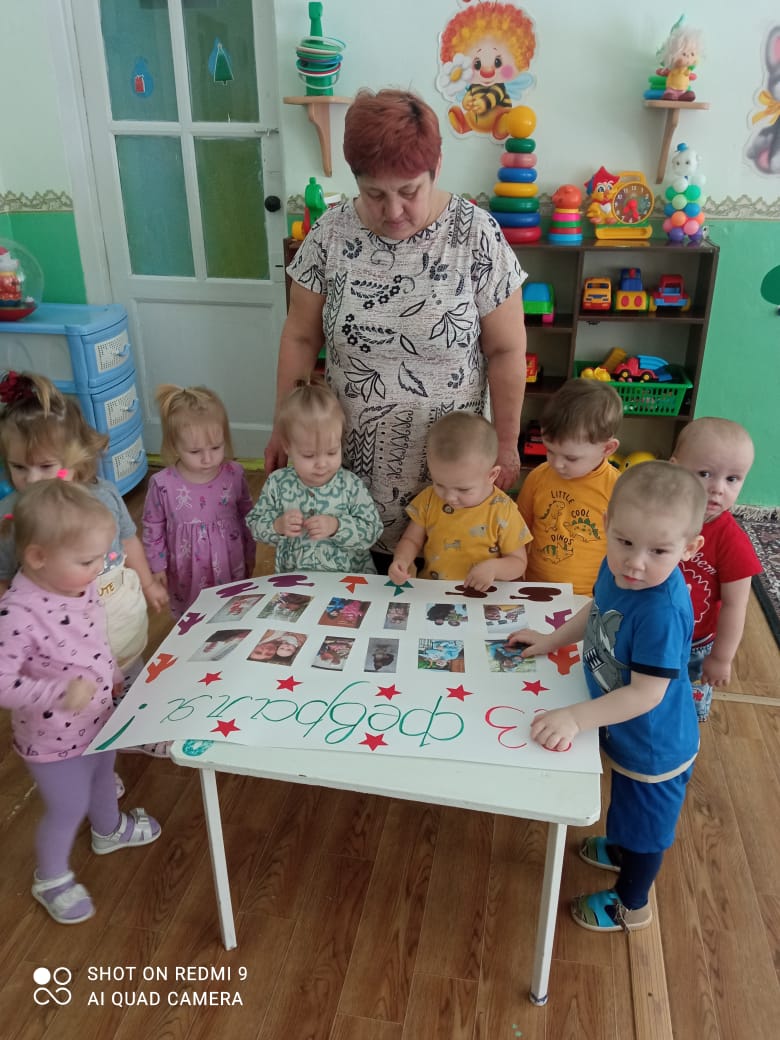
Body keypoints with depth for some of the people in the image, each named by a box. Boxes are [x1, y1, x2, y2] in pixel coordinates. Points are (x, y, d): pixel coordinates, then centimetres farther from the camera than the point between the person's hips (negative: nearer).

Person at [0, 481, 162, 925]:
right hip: (54, 739, -7)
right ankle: (52, 878, 44)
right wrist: (61, 692, -42)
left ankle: (109, 829, 62)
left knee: (103, 776, 31)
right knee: (68, 808, 15)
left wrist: (115, 677, 16)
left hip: (99, 718, 7)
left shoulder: (79, 584, -13)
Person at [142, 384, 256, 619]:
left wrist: (249, 555, 10)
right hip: (187, 574, -1)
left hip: (230, 567, 1)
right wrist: (157, 566, 0)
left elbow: (247, 516, 1)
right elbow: (153, 528, -5)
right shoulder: (162, 485, -20)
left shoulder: (234, 474, -14)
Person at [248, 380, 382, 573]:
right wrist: (278, 526, -16)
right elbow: (254, 524, 4)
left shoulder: (351, 485, -7)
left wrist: (336, 526, -22)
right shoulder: (277, 484, -4)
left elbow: (372, 530, -7)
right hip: (292, 581, 1)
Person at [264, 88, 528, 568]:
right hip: (353, 454, 2)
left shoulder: (477, 235, -13)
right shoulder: (331, 233, -7)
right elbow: (301, 338, 2)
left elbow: (506, 350, -7)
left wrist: (506, 444, -4)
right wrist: (283, 427, 4)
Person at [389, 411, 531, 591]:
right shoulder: (429, 499, 0)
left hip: (479, 597, -1)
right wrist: (401, 560, -10)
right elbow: (412, 540, 9)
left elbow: (518, 563, -1)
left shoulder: (503, 511, -8)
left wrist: (493, 567, -20)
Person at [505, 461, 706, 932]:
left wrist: (576, 717, -31)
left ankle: (631, 906, 49)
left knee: (645, 822, 21)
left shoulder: (662, 611, -40)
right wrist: (551, 640, 8)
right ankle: (620, 849, 65)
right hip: (626, 732, 7)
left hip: (653, 746, -7)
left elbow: (646, 693, -33)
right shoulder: (619, 569, -15)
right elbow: (596, 612, 7)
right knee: (627, 804, 35)